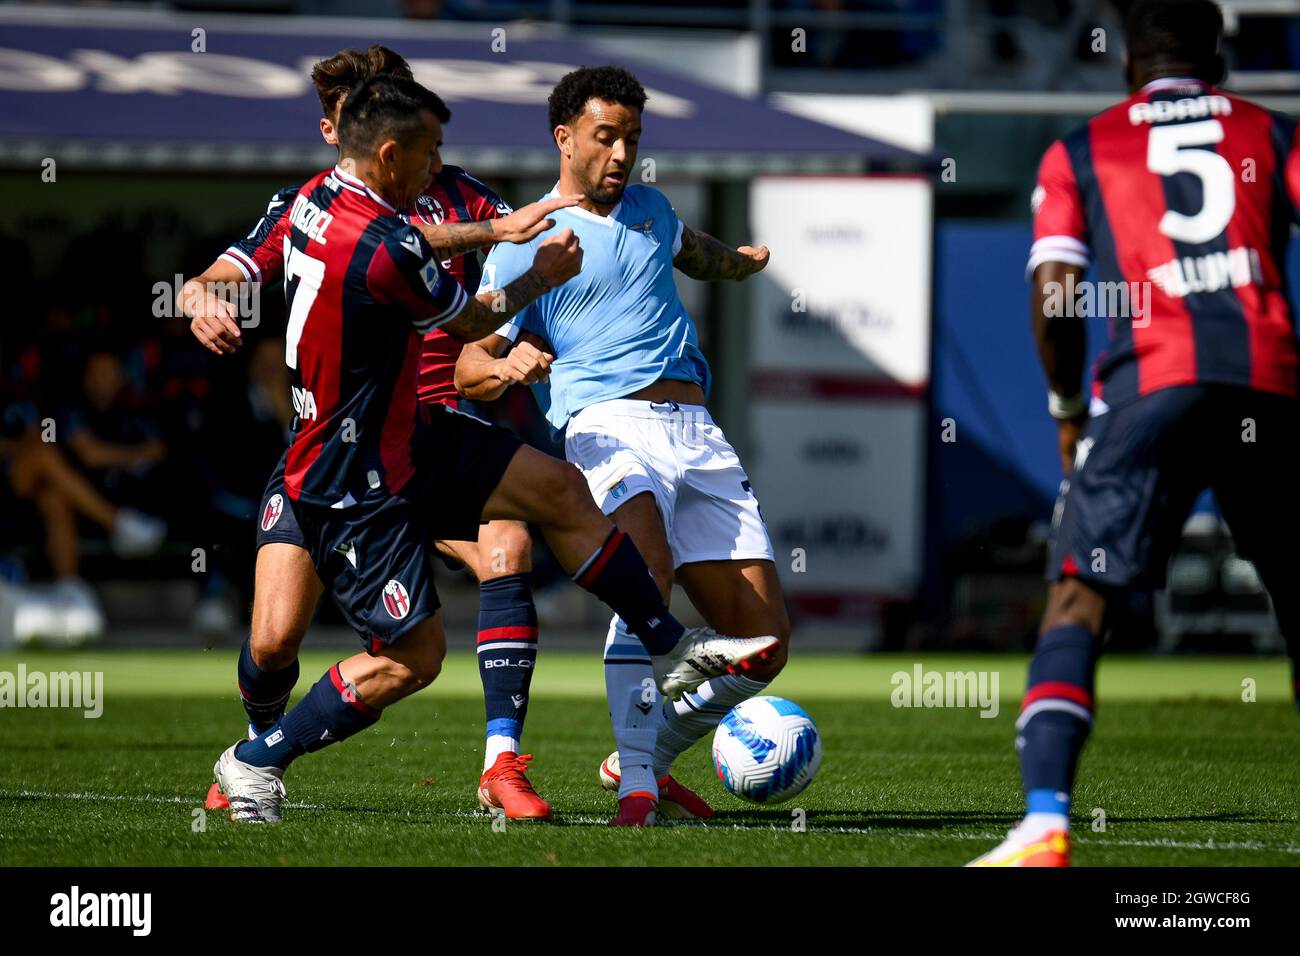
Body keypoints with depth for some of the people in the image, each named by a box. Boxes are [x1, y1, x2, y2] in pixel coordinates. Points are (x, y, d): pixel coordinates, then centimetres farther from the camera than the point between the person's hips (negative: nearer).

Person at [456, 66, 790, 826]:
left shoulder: (651, 209, 22)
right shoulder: (524, 247, 4)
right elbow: (468, 366, -1)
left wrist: (735, 261, 68)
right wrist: (506, 365, -24)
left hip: (699, 432, 6)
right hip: (610, 423, -6)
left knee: (763, 644, -3)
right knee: (647, 576, -35)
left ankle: (646, 757, 18)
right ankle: (636, 789, -36)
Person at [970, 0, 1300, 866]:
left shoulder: (1080, 154, 18)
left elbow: (1054, 299, 7)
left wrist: (1066, 406, 21)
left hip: (1150, 381, -2)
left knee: (1079, 601, -4)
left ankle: (1045, 824, -22)